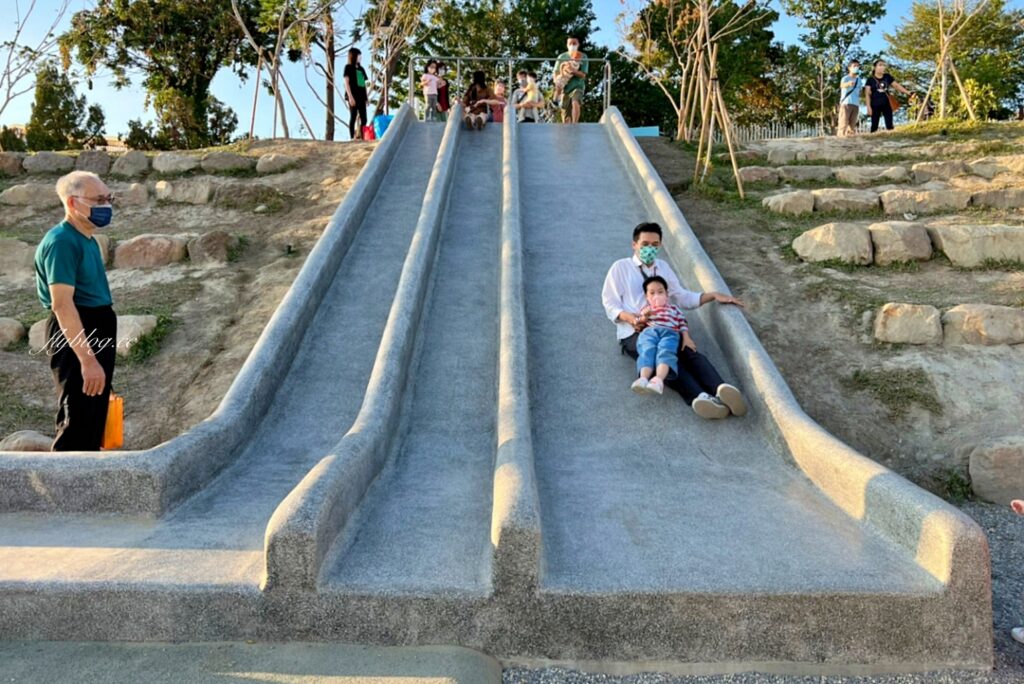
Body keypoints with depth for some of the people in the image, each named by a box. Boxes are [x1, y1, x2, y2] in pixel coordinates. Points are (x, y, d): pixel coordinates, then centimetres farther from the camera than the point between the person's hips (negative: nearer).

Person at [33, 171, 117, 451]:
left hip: (96, 333, 10)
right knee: (76, 425, -6)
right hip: (75, 337, -10)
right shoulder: (61, 241, -17)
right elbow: (61, 304, -24)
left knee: (93, 423, 16)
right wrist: (87, 358, -28)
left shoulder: (87, 239, 12)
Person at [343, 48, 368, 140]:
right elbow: (347, 83, -6)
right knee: (353, 117, -7)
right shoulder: (348, 67, 2)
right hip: (353, 97, -6)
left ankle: (362, 137, 3)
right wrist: (350, 97, -16)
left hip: (361, 97, 6)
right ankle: (352, 137, -7)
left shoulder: (361, 68, 20)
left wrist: (366, 98, 12)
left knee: (363, 119, 0)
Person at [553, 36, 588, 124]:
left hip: (577, 86, -3)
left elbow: (582, 75, -6)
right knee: (565, 115, 1)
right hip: (565, 87, 3)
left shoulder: (583, 57, 3)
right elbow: (556, 73, 9)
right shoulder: (562, 57, 9)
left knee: (575, 103, -33)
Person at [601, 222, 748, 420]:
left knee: (690, 352, -31)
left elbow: (682, 297, 28)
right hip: (634, 332, -4)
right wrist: (630, 318, -15)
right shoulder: (621, 267, 12)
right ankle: (699, 397, -60)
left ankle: (720, 390, -58)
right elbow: (610, 303, 5)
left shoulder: (663, 267, 27)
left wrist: (713, 295, 14)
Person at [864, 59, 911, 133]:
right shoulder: (870, 79, 0)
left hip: (886, 104, 4)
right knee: (874, 126, -4)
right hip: (875, 105, -4)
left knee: (889, 125, -1)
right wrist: (869, 106, -11)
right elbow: (868, 94, -3)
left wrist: (907, 92, 6)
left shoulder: (887, 77, 10)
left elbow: (896, 85, 14)